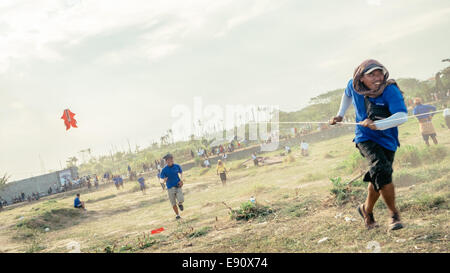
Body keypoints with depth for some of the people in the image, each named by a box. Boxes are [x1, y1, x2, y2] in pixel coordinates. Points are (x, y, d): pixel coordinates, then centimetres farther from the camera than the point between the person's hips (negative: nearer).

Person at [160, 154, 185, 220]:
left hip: (178, 186, 1)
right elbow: (162, 178, -4)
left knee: (181, 200, -16)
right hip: (170, 188, -1)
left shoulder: (177, 166, 0)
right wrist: (165, 179, -28)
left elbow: (181, 172, 18)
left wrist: (181, 180, 3)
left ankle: (180, 204, 21)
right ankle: (177, 215, 26)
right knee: (173, 203, 4)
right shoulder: (164, 170, -7)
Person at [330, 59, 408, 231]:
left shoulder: (390, 90, -22)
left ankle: (367, 210, 35)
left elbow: (402, 116, -35)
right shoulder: (353, 85, -9)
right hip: (365, 137, 0)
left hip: (387, 139, 0)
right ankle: (394, 214, -11)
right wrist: (340, 115, 17)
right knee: (381, 170, -23)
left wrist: (377, 125, -47)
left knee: (378, 179, 8)